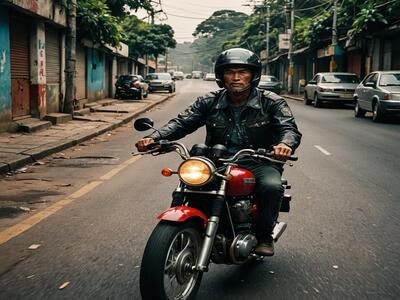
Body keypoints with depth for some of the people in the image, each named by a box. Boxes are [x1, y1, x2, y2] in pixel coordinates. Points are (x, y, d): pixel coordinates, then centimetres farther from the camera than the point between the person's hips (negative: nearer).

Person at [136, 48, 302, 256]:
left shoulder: (271, 103, 1)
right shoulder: (209, 102, 7)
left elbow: (289, 128, -11)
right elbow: (182, 122, -3)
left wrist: (285, 144, -39)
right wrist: (153, 138, -22)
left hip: (258, 162, -1)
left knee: (271, 186, -33)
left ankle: (265, 236, -7)